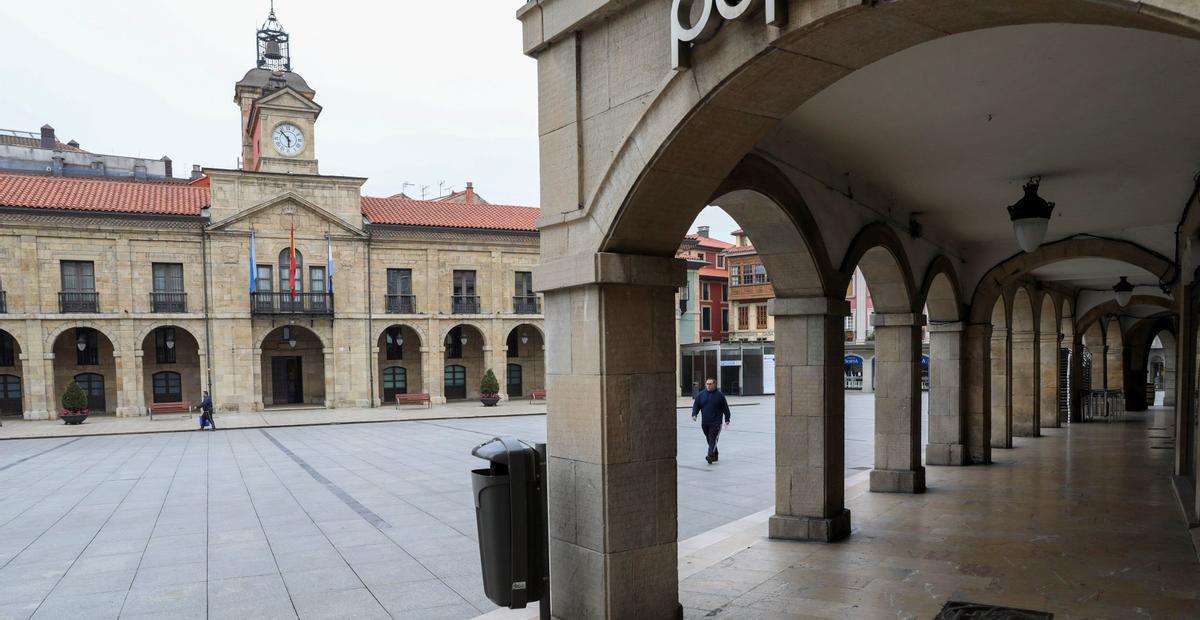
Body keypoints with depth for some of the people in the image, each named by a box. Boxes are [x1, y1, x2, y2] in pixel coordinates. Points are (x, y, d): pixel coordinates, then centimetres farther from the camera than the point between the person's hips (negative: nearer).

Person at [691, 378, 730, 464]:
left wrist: (727, 419, 3)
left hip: (716, 422, -4)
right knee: (709, 440, 11)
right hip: (704, 423, 4)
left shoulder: (719, 395, 1)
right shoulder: (700, 395, 8)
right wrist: (694, 414, -9)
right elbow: (696, 405, 9)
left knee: (713, 439, -14)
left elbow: (725, 408, 4)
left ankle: (711, 455, -23)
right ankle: (715, 455, 22)